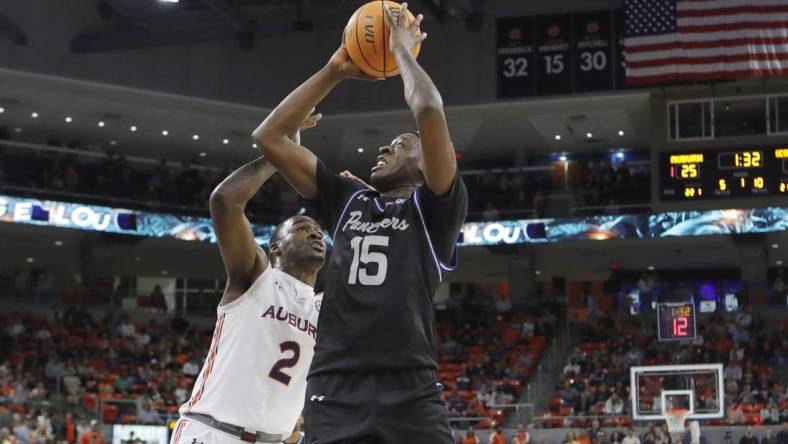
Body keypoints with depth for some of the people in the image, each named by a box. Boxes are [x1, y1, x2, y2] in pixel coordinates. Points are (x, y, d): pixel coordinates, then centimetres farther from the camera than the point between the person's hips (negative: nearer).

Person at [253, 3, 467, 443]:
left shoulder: (434, 208, 8)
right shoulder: (347, 199, 21)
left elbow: (429, 110, -8)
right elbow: (269, 137, 20)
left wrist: (402, 49, 9)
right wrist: (334, 72, 19)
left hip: (409, 395, -4)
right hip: (334, 394, 4)